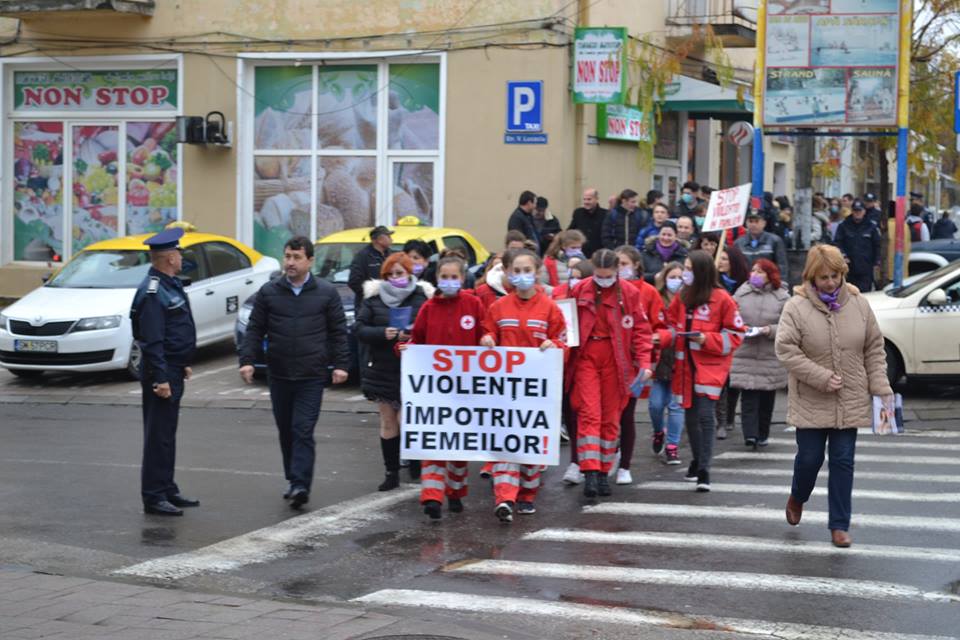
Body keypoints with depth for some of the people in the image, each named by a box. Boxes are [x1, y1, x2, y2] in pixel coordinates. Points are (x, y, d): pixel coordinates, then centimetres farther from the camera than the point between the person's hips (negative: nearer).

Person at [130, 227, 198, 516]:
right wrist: (160, 379, -26)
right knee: (158, 435, -5)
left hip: (173, 370, 10)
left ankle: (168, 490, 25)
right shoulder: (152, 292, -20)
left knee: (167, 434, 16)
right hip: (162, 372, -10)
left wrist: (184, 363, 23)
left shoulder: (171, 285, 12)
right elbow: (152, 341, -24)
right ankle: (153, 497, 0)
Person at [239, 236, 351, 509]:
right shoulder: (268, 292, 5)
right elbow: (255, 329, 5)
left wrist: (341, 364, -4)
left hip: (312, 376, -3)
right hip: (279, 374, 3)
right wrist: (247, 359, -6)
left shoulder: (326, 293, 2)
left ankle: (301, 485, -14)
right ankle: (293, 480, 24)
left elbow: (338, 332, 4)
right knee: (285, 432, 11)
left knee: (303, 431, -10)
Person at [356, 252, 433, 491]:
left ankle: (416, 462, 18)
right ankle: (391, 473, 17)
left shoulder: (422, 297, -4)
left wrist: (413, 336, -21)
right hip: (381, 370, 3)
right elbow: (360, 329, -1)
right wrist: (383, 333, -17)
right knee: (388, 422, 9)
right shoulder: (374, 297, 3)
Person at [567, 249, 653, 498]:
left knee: (611, 418, 6)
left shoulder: (629, 293, -2)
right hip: (586, 357, -1)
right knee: (589, 414, -10)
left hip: (616, 359, 1)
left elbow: (641, 329, 0)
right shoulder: (579, 291, 0)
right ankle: (590, 473, -13)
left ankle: (603, 473, 16)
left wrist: (644, 361, -9)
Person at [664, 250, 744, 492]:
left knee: (705, 415, -14)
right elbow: (672, 325, 17)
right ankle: (697, 460, 32)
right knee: (690, 415, 14)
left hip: (711, 365, -6)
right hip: (686, 365, 6)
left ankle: (704, 470, -13)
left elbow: (734, 335, -5)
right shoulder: (682, 297, 9)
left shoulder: (721, 299, -8)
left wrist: (706, 339, -17)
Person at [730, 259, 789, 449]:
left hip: (771, 357, 0)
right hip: (744, 354, 0)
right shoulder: (741, 294, 3)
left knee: (767, 398, 10)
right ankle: (750, 434, -12)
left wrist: (771, 330, -18)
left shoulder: (782, 298, -2)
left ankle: (762, 435, 22)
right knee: (748, 397, -8)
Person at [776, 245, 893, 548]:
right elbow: (785, 349, -14)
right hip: (811, 402, -2)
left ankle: (839, 525, 12)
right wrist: (822, 377, -18)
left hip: (850, 402, 2)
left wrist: (880, 388, 0)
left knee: (843, 461, 3)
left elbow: (874, 349, 6)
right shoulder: (796, 307, -9)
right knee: (810, 457, 6)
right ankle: (797, 498, 39)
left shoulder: (858, 304, 1)